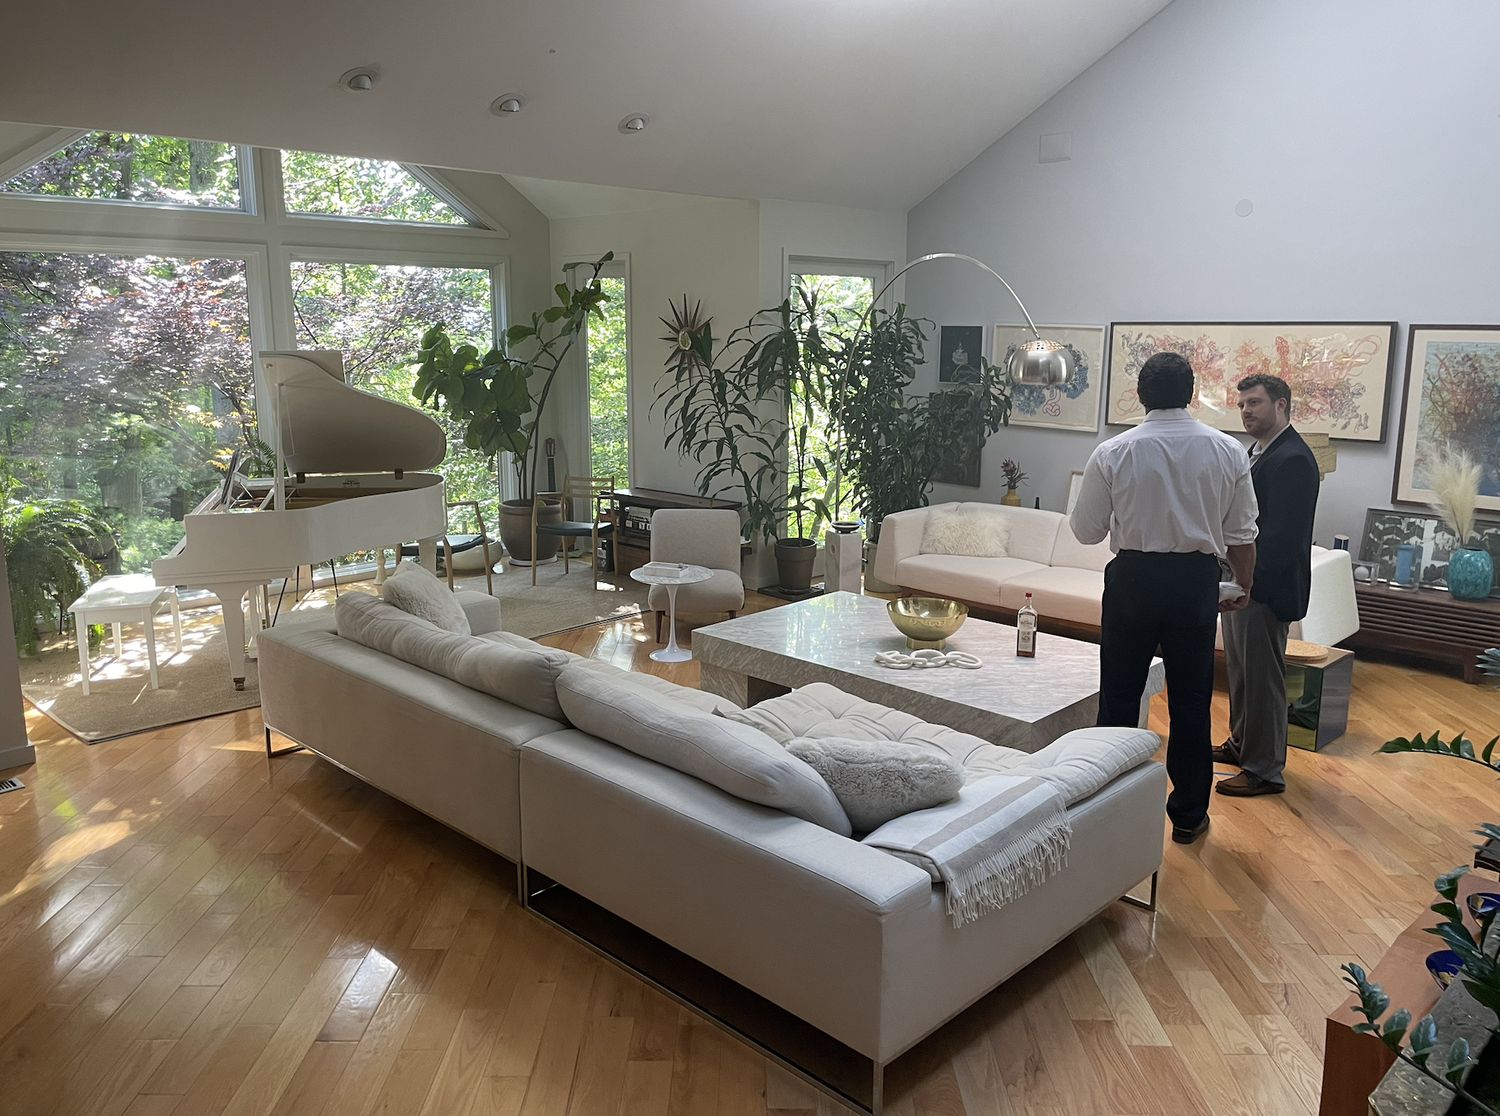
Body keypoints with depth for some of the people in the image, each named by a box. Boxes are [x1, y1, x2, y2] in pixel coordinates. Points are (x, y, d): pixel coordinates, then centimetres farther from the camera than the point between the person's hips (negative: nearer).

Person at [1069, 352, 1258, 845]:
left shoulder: (1112, 454, -9)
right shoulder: (1228, 452, -2)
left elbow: (1086, 530, -3)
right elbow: (1241, 533, 3)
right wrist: (1243, 585, 18)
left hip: (1133, 578, -2)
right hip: (1196, 581, 2)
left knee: (1118, 699, 9)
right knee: (1191, 703, 11)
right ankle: (1189, 815, 22)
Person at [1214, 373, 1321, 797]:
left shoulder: (1293, 459, -18)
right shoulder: (1258, 451, 14)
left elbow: (1284, 535, -23)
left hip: (1265, 588, -10)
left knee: (1262, 677, -1)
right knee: (1240, 670, 20)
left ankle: (1265, 770, 9)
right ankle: (1241, 743, 36)